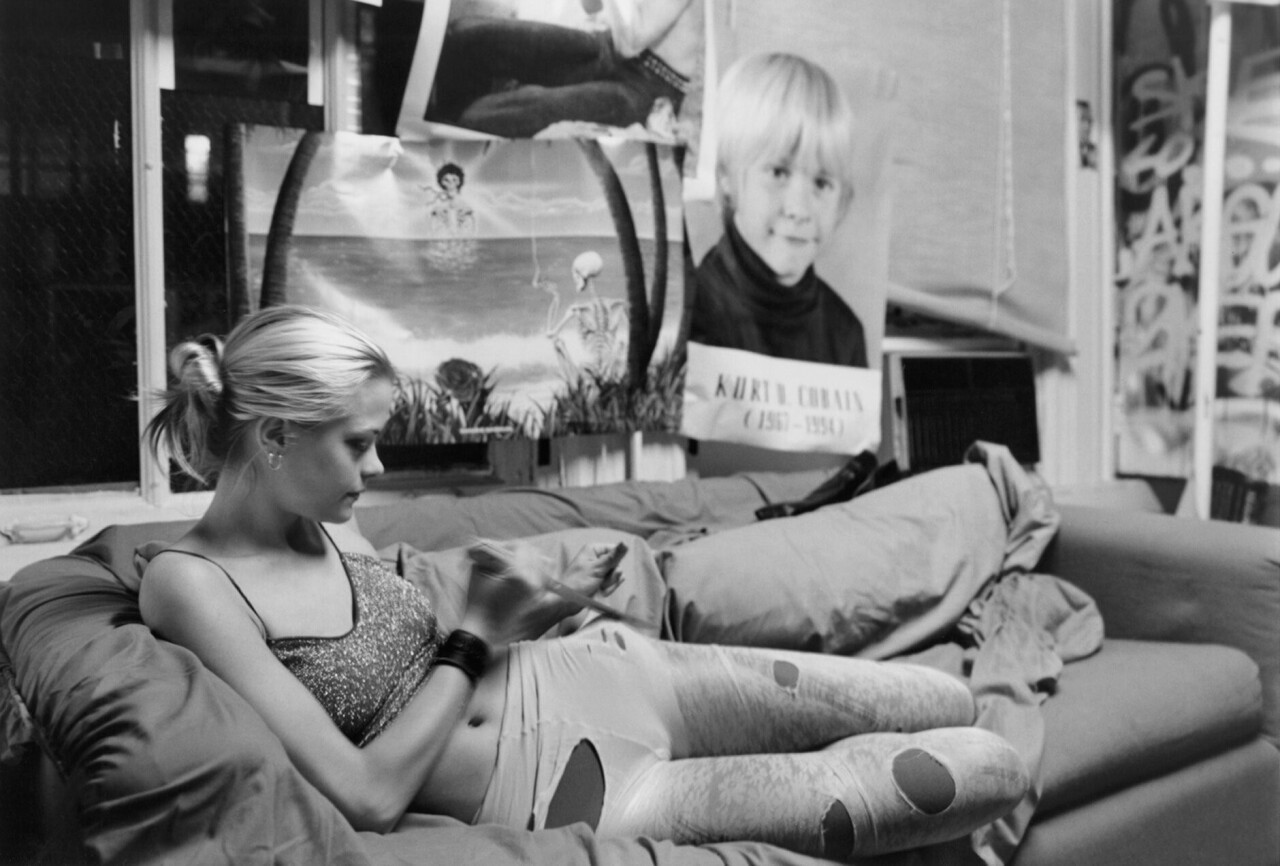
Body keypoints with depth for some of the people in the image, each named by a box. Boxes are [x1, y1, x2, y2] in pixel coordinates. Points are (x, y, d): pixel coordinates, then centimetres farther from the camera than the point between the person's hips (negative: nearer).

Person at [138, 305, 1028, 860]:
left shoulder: (325, 523, 4)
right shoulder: (189, 585, -16)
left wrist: (535, 603, -3)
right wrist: (477, 638, -12)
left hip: (592, 680, 7)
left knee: (950, 705, 6)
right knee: (991, 771, -6)